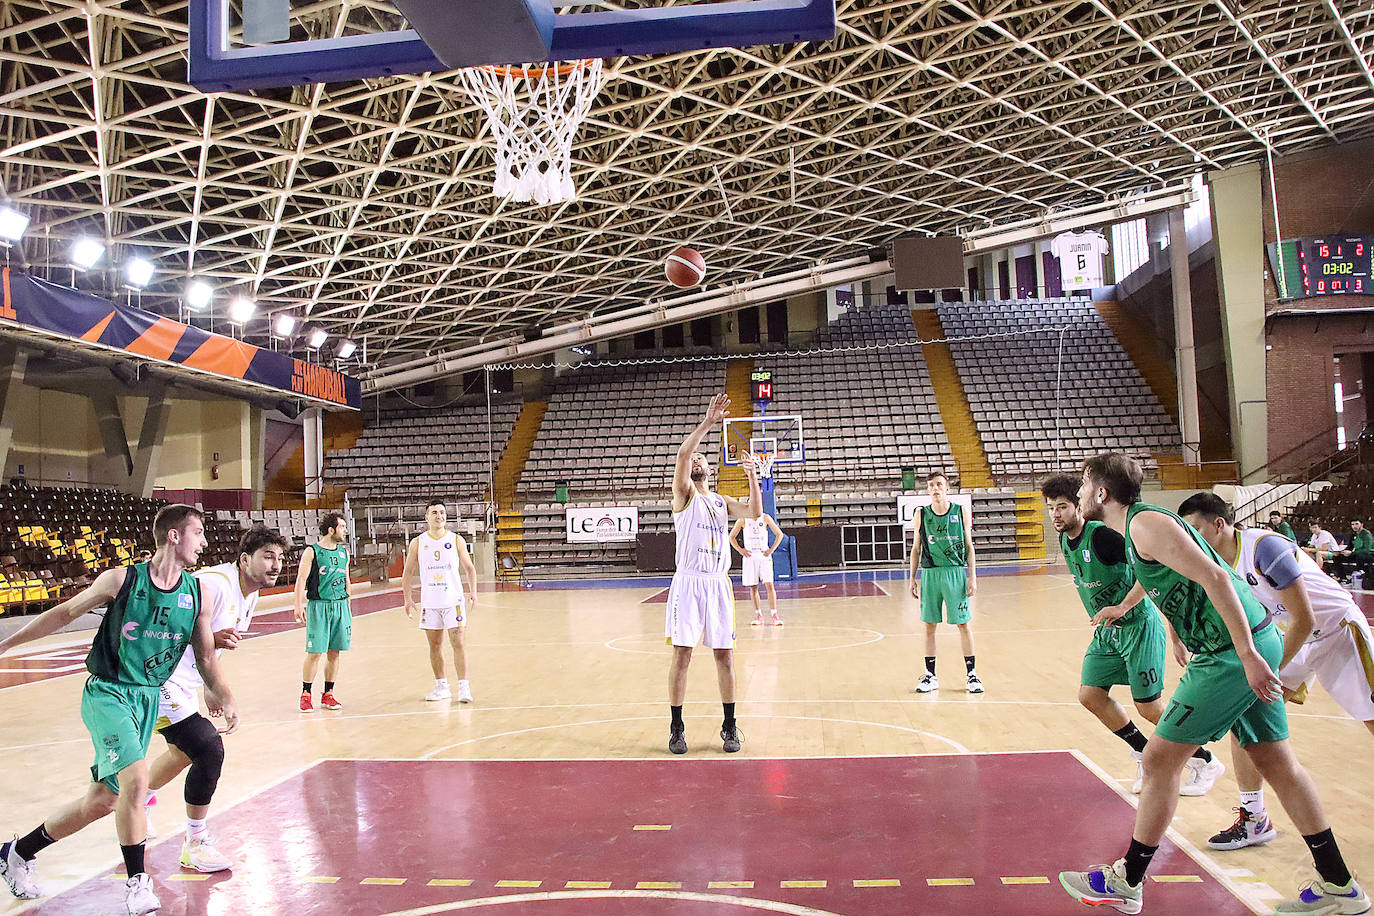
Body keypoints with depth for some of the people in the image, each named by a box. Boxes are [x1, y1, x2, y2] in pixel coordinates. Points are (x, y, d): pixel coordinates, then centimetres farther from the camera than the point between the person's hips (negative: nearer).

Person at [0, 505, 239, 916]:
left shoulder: (197, 594, 0)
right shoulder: (122, 580, -10)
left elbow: (205, 656, 8)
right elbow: (65, 613, 4)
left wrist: (224, 698, -3)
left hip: (149, 699, 5)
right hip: (107, 693, -5)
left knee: (103, 800, 9)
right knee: (136, 778, -21)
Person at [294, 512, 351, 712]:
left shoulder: (344, 552, 13)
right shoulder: (311, 552, -4)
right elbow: (301, 579, -8)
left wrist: (348, 608, 19)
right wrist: (299, 606, -17)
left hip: (340, 605, 5)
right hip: (318, 606, -5)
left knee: (334, 653, 6)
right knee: (315, 653, -4)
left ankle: (328, 695, 15)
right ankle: (305, 695, 9)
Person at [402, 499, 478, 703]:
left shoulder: (456, 540, 1)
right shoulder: (417, 543, 4)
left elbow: (469, 568, 6)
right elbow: (408, 572, 11)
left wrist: (473, 591, -6)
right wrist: (407, 599, 4)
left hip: (454, 600, -2)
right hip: (429, 602, 2)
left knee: (458, 642, -7)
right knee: (435, 645, 8)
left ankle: (463, 687, -4)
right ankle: (442, 687, 19)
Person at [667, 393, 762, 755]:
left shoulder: (723, 502, 16)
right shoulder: (684, 494, 4)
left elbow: (754, 513, -1)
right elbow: (682, 454, -14)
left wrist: (752, 477, -8)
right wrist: (708, 422, -18)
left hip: (718, 583, 4)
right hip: (688, 583, -4)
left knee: (725, 656, 5)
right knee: (682, 655, -2)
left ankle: (729, 726, 16)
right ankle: (677, 728, 8)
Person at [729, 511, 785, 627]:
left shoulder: (765, 518, 0)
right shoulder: (743, 520, 0)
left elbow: (779, 534, 7)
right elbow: (732, 537, 9)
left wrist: (771, 549, -2)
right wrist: (740, 550, -2)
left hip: (764, 555, -1)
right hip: (749, 556, 1)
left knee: (769, 584, -11)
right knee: (753, 587, 4)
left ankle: (774, 615, -9)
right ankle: (758, 615, 15)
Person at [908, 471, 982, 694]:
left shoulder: (960, 511, 2)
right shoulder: (922, 515, 4)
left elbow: (969, 547, 5)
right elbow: (916, 549, 10)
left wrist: (973, 577, -1)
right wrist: (913, 578, 6)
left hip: (956, 572, -1)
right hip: (930, 573, 1)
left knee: (963, 624, 2)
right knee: (929, 625, 4)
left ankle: (971, 674, 12)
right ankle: (930, 675, 13)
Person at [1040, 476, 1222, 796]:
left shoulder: (1101, 535, -22)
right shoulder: (1065, 540, 4)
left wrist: (1122, 607, -29)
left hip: (1138, 625, -8)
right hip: (1107, 629, 8)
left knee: (1149, 707, -2)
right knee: (1090, 695, 2)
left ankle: (1205, 762, 20)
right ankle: (1145, 755, 20)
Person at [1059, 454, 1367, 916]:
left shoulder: (1146, 524, -15)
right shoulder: (1142, 524, 15)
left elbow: (1214, 577, -22)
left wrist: (1248, 656, -24)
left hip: (1235, 651, -10)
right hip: (1253, 642, 10)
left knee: (1159, 759, -4)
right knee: (1276, 761, 18)